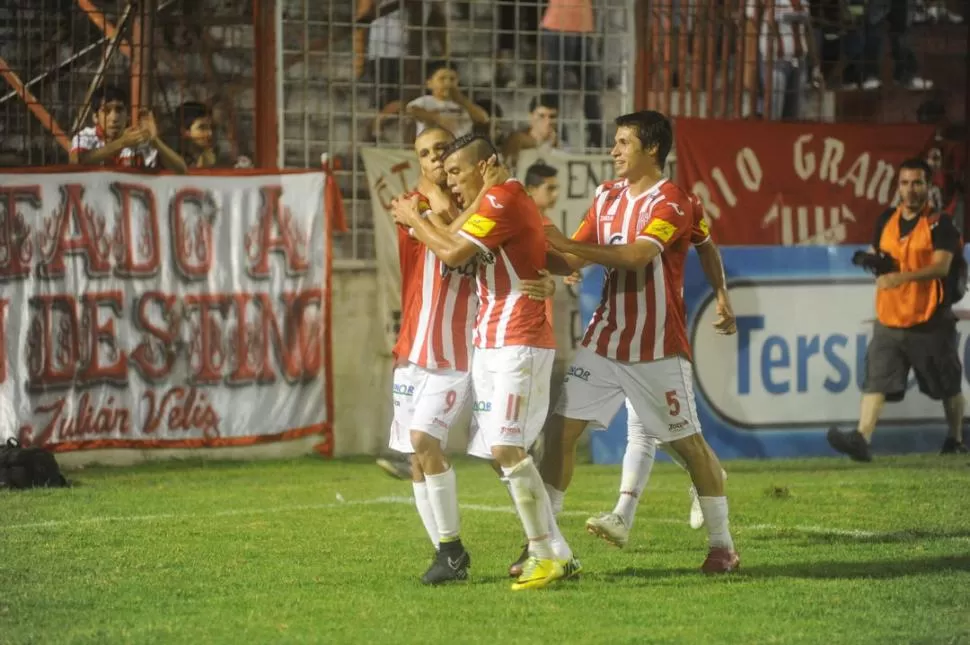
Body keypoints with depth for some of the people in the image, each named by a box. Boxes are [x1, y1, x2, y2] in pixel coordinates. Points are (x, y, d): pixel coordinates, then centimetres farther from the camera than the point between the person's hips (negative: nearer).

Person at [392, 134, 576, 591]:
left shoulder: (502, 199, -11)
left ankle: (547, 556, -15)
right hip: (493, 345, 11)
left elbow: (452, 253, -17)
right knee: (506, 452, 7)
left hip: (518, 344, -11)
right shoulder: (503, 203, 21)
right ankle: (555, 554, 10)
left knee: (505, 448, -17)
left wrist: (414, 220, -3)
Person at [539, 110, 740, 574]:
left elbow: (637, 256, -28)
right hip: (604, 340, 6)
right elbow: (574, 261, 11)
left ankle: (722, 545, 14)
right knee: (560, 428, -3)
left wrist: (570, 244, -28)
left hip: (657, 349, -6)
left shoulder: (671, 202, -13)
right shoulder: (608, 196, 10)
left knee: (689, 443, 2)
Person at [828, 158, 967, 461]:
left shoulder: (939, 224, -7)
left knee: (949, 387, 11)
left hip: (929, 322, -4)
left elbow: (941, 266, -21)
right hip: (889, 321, 4)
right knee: (875, 380, -13)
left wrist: (901, 277, -33)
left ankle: (956, 440, 30)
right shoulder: (887, 220, 10)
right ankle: (861, 439, -24)